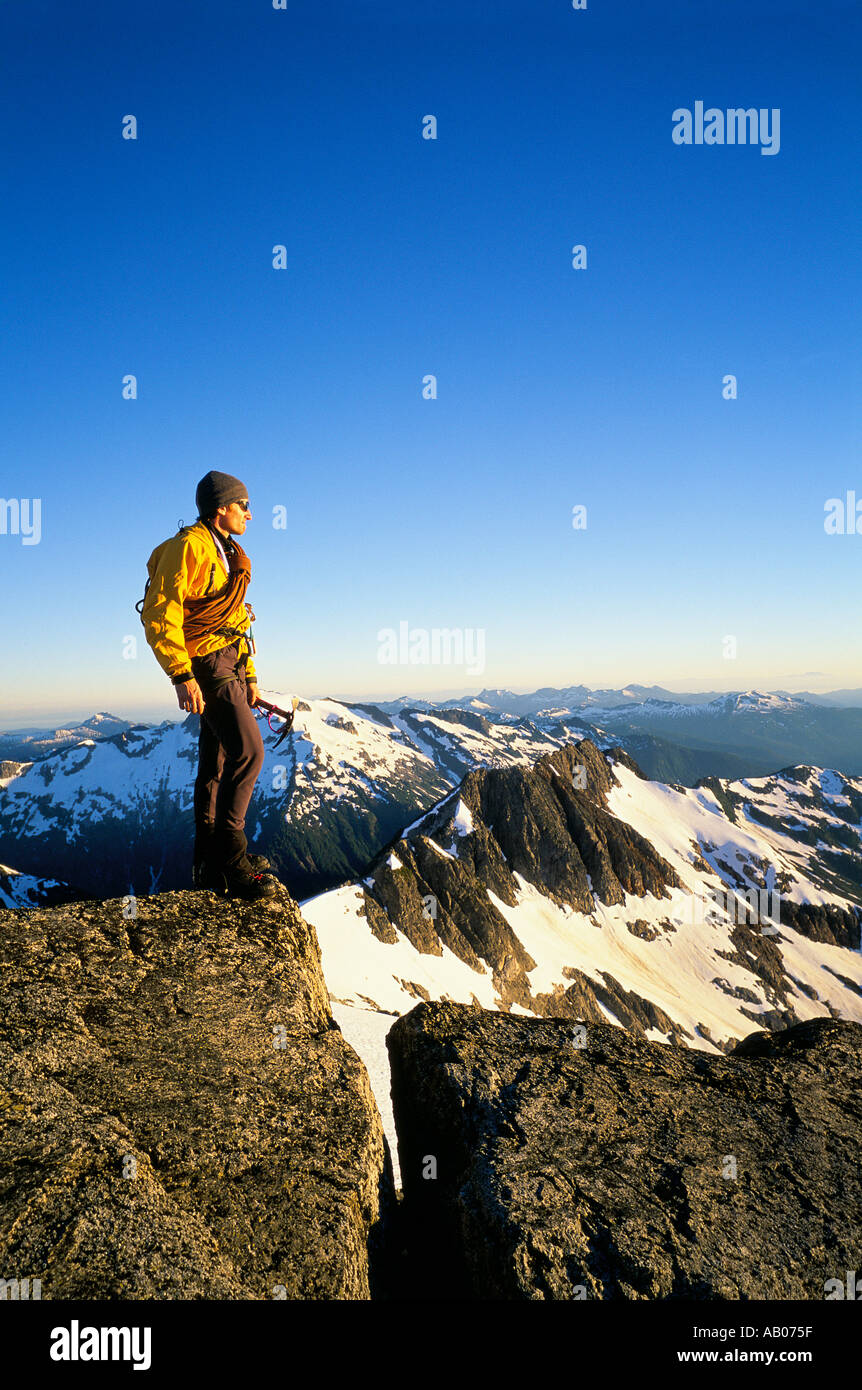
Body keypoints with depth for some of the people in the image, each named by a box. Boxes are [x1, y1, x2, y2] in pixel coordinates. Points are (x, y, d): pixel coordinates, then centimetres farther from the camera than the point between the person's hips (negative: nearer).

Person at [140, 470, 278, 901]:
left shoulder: (226, 553, 21)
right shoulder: (189, 546, -11)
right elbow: (159, 613, -18)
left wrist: (248, 676, 22)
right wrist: (182, 675, -24)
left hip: (226, 665, 10)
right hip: (205, 663, -10)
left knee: (216, 764, 11)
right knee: (248, 751, -18)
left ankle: (209, 865, 18)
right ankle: (230, 859, -13)